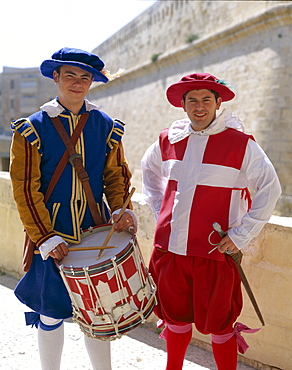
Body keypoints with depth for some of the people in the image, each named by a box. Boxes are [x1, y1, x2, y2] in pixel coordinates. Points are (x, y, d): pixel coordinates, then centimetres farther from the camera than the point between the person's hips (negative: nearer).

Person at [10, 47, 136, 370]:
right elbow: (26, 189, -7)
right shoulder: (32, 130, -4)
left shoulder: (106, 126, 4)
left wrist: (121, 209, -9)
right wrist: (45, 237, -13)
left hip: (96, 233, 2)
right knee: (51, 312, 9)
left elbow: (116, 174, 9)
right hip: (51, 237, -2)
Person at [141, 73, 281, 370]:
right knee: (176, 317, 19)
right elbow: (149, 169, 22)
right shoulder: (169, 139, 4)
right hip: (170, 247, 4)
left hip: (215, 252, -4)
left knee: (218, 325, 8)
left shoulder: (241, 144, -8)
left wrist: (242, 234, -9)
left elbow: (269, 189, -5)